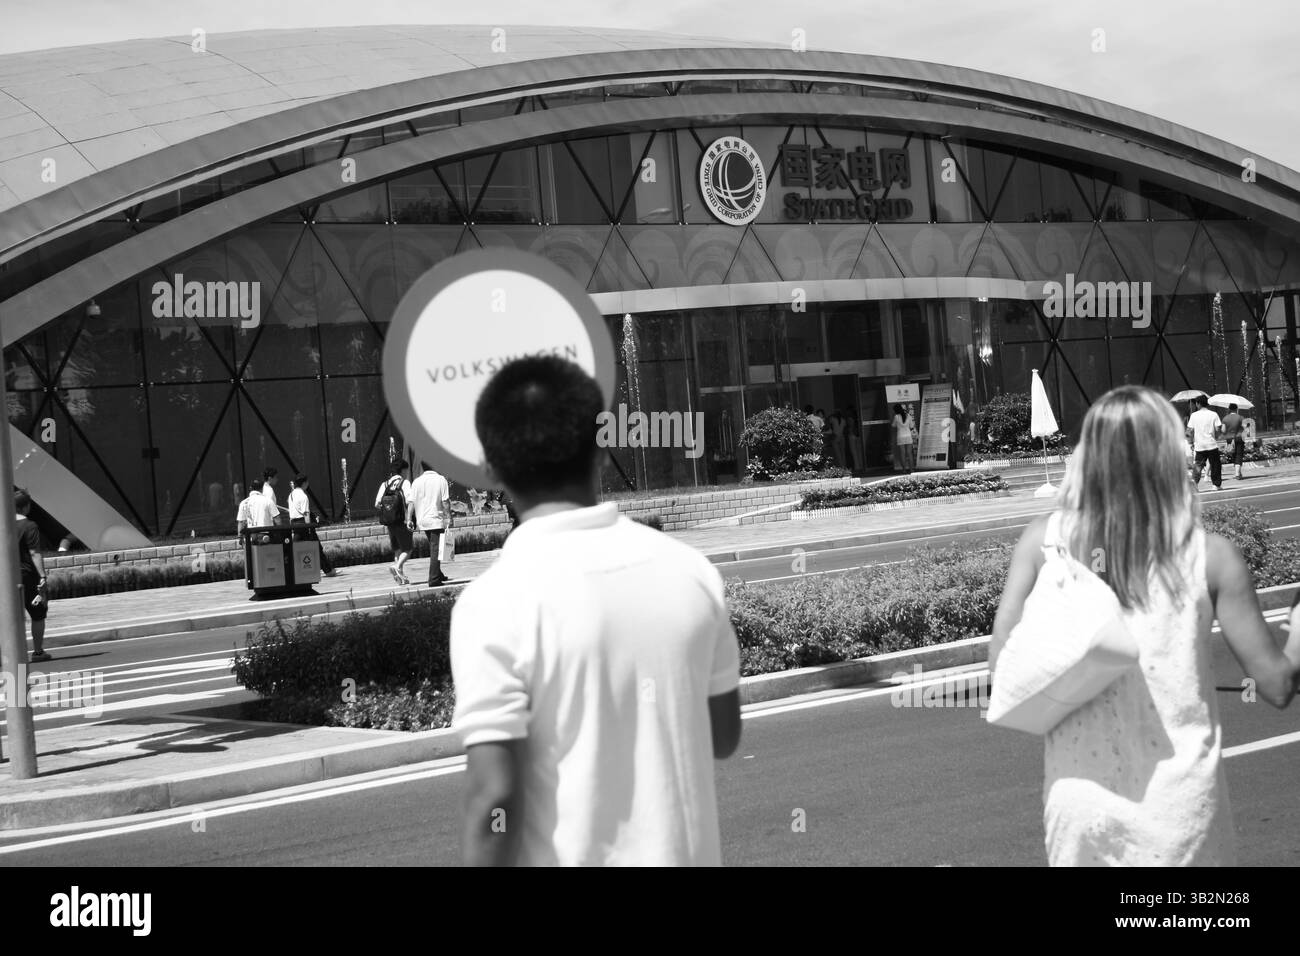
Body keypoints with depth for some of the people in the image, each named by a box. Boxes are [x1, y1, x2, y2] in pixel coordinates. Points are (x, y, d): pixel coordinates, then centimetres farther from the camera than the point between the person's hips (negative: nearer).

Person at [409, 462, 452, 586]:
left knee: (433, 548, 20)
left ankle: (438, 575, 29)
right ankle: (434, 579, -5)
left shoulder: (417, 482, 2)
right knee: (435, 549, -1)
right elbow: (445, 502, -11)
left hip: (422, 520, 4)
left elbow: (411, 502, -2)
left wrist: (409, 519, 1)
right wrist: (448, 520, -8)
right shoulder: (441, 480, -7)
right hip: (437, 520, -4)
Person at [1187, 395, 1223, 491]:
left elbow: (1190, 431, -1)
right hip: (1212, 444, -1)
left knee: (1199, 465, 6)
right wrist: (1216, 437, 12)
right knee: (1215, 465, 11)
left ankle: (1195, 480, -17)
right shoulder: (1213, 414, -3)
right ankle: (1217, 485, 16)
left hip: (1199, 445, 1)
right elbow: (1218, 429, -8)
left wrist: (1192, 442, 11)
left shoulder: (1194, 415, -1)